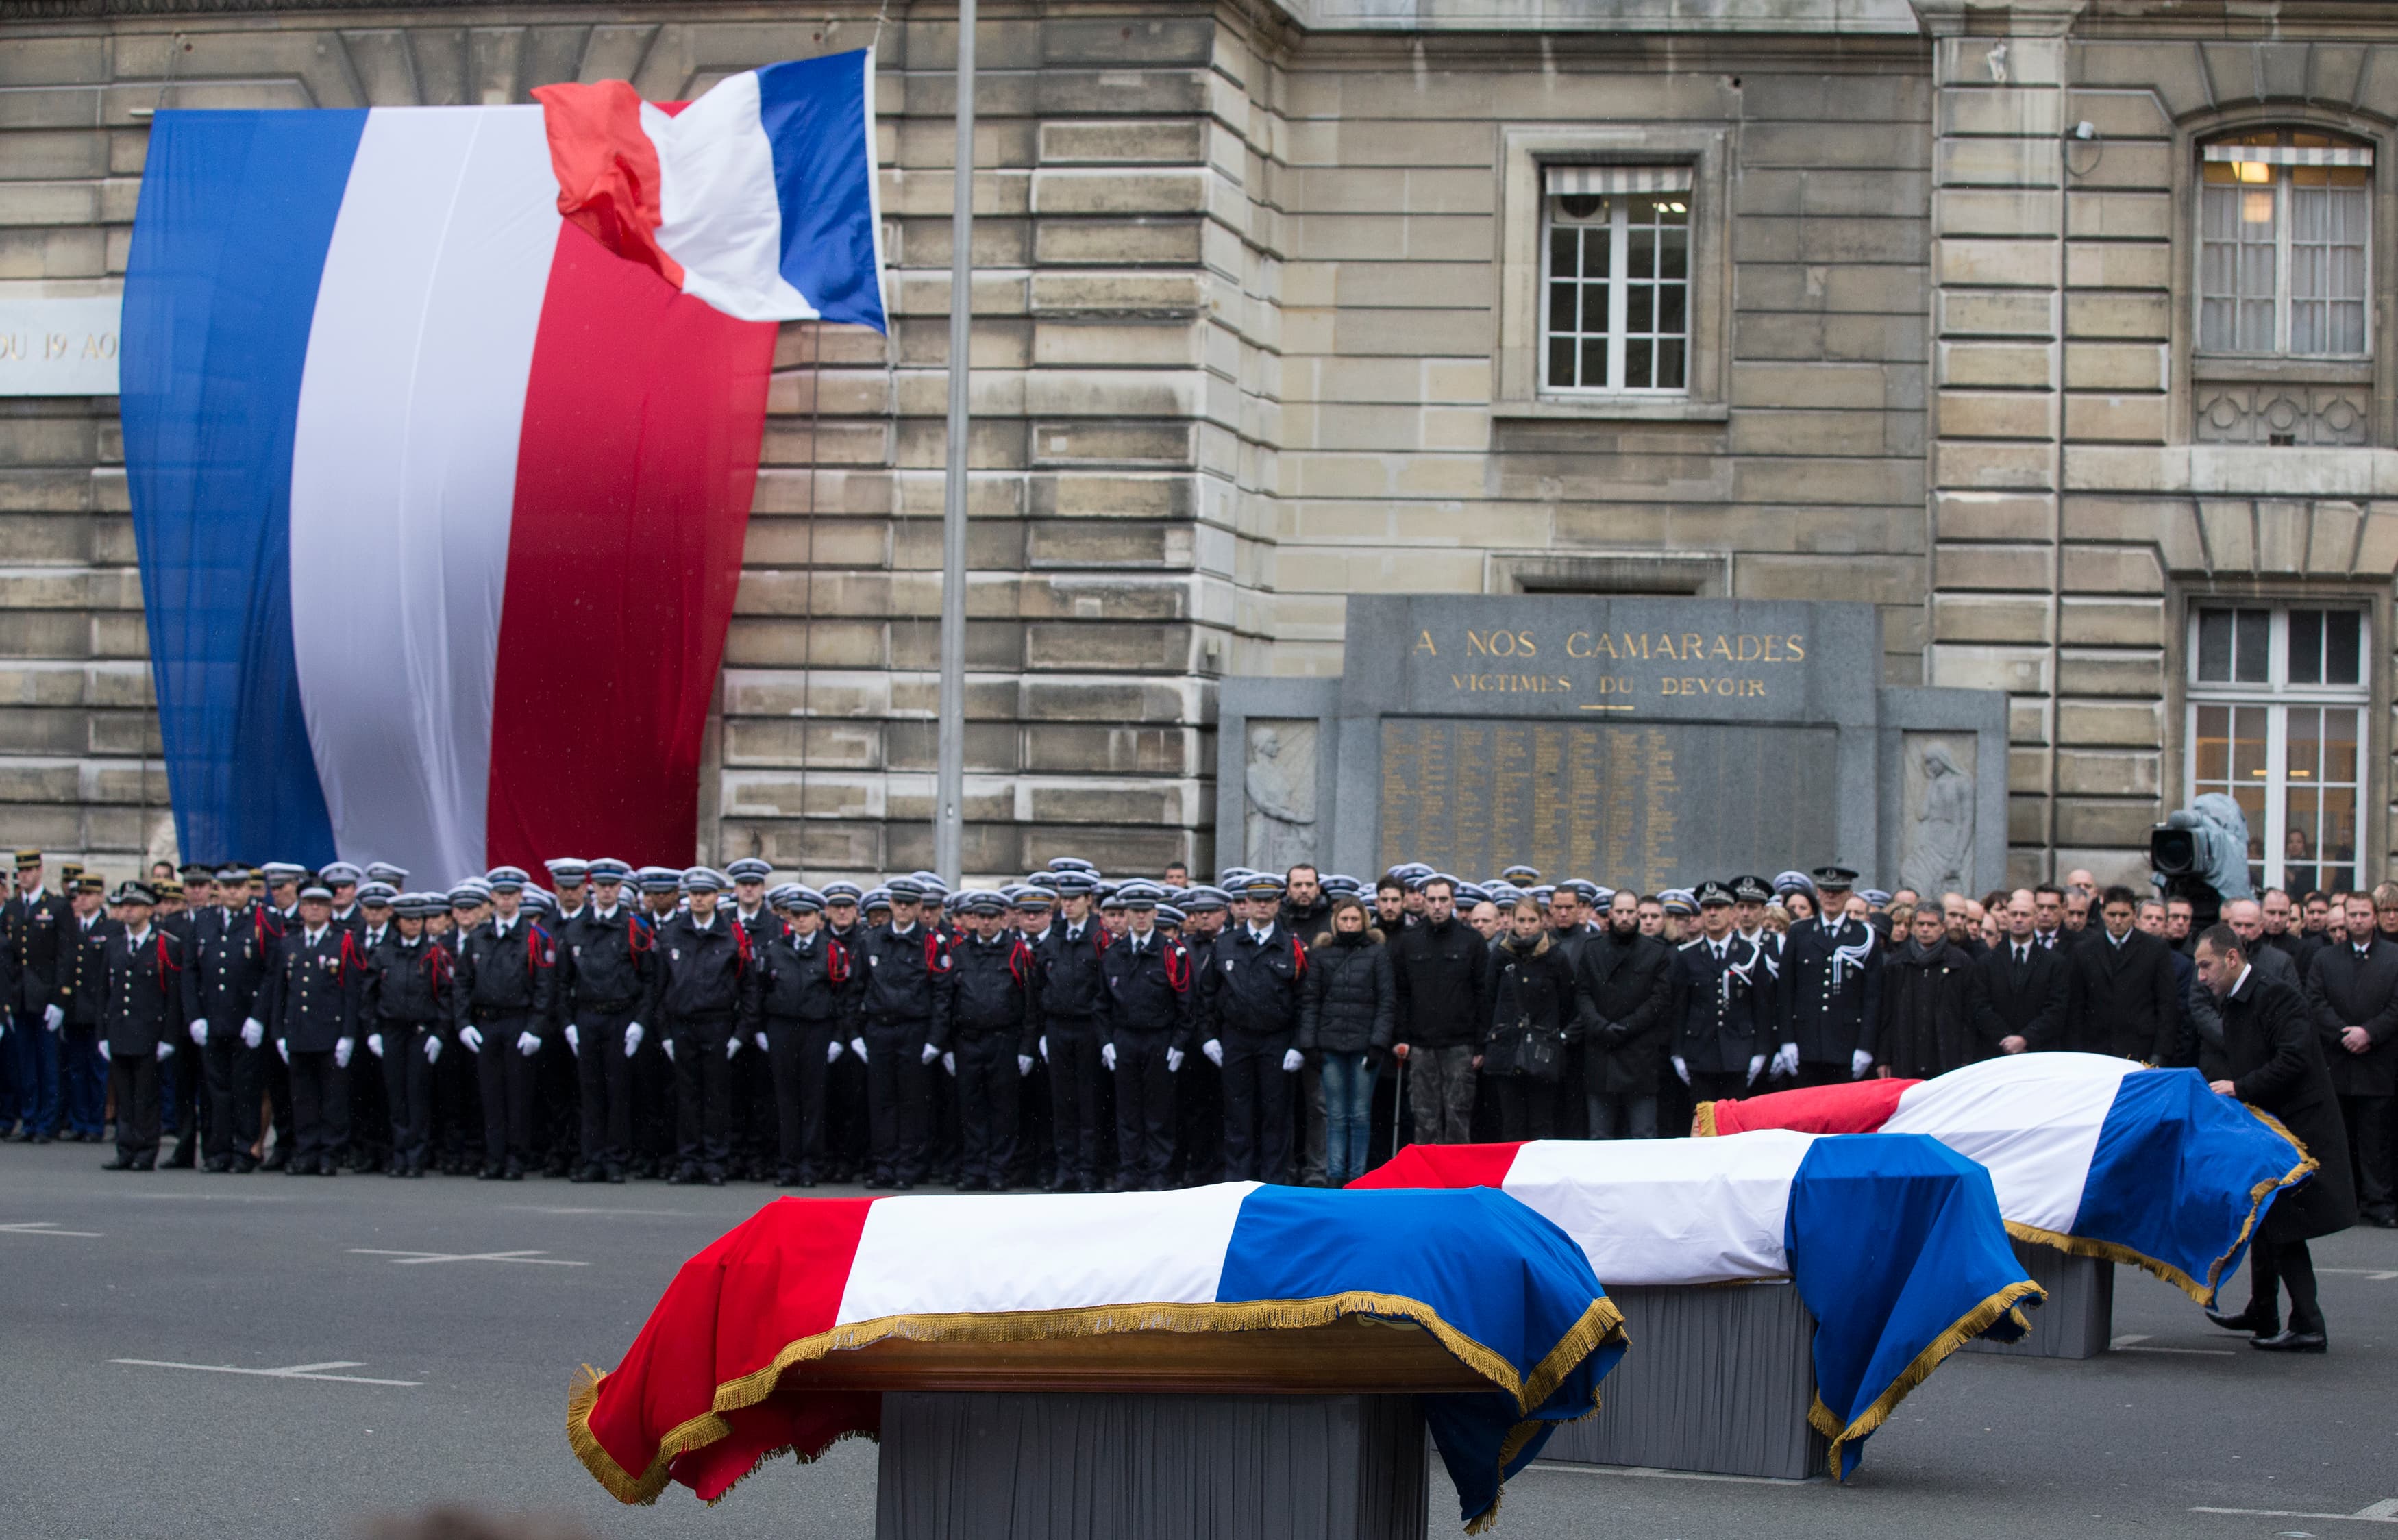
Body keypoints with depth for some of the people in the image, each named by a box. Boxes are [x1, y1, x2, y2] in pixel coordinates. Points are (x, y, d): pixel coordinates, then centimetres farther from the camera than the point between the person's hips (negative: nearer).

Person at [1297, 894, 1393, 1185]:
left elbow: (1387, 1001, 1)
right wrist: (1309, 1044, 1)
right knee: (1336, 1115, 2)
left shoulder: (1378, 953, 4)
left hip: (1364, 1046, -1)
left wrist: (1379, 1043, -7)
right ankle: (1335, 1176, 4)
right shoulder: (1321, 954, 9)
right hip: (1331, 1045, 1)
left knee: (1360, 1115, 1)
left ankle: (1357, 1178, 6)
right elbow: (1311, 1001, 9)